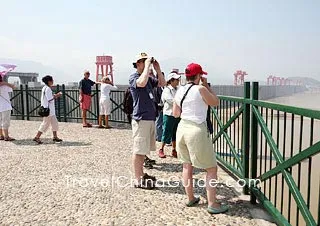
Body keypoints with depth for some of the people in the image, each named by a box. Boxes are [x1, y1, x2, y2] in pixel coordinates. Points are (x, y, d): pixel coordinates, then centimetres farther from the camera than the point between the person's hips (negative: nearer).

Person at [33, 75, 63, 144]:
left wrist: (55, 95, 9)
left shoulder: (45, 88, 14)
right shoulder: (48, 89, -17)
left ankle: (55, 137, 20)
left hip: (51, 110, 10)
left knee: (54, 123, 14)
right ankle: (37, 137, 4)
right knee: (45, 124, -3)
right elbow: (50, 99, -21)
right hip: (48, 110, -10)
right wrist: (56, 96, -10)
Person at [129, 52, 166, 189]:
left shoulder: (148, 78, 16)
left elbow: (162, 83, 18)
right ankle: (138, 180, 4)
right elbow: (142, 83, -31)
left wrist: (157, 69, 6)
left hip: (150, 118, 9)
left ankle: (141, 174, 30)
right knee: (138, 150, -3)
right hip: (141, 119, -9)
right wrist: (147, 66, -20)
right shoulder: (133, 78, -9)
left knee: (143, 149, 17)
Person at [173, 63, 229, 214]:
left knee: (187, 165, 18)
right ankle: (212, 204, 9)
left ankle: (190, 198, 30)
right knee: (212, 168, 5)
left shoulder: (179, 91, 6)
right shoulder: (200, 89, -12)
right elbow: (216, 102, 3)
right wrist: (206, 85, 7)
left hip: (182, 128, 7)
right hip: (197, 131, -7)